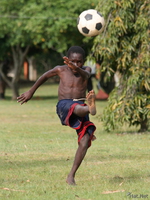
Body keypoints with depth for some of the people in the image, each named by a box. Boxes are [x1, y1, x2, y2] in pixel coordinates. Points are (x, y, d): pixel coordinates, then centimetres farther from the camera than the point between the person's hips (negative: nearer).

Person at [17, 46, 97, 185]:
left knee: (84, 142, -17)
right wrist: (31, 92, 31)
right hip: (64, 106, -2)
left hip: (81, 109, 2)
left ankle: (71, 176, -10)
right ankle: (90, 108, -78)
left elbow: (85, 75, -21)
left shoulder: (86, 70, 5)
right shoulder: (61, 70, 4)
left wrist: (76, 68, -44)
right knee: (77, 107, -39)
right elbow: (45, 76, 22)